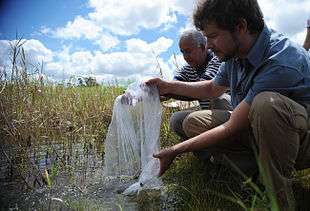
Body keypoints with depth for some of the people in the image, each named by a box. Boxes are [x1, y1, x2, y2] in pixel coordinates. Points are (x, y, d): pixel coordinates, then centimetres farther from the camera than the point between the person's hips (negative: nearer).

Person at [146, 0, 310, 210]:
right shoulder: (235, 52, -6)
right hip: (255, 132, 7)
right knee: (194, 122, -5)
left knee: (266, 103, -39)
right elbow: (213, 88, 14)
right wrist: (169, 86, 6)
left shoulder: (281, 63, -31)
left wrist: (175, 151, -20)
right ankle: (259, 173, -4)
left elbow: (231, 129, -29)